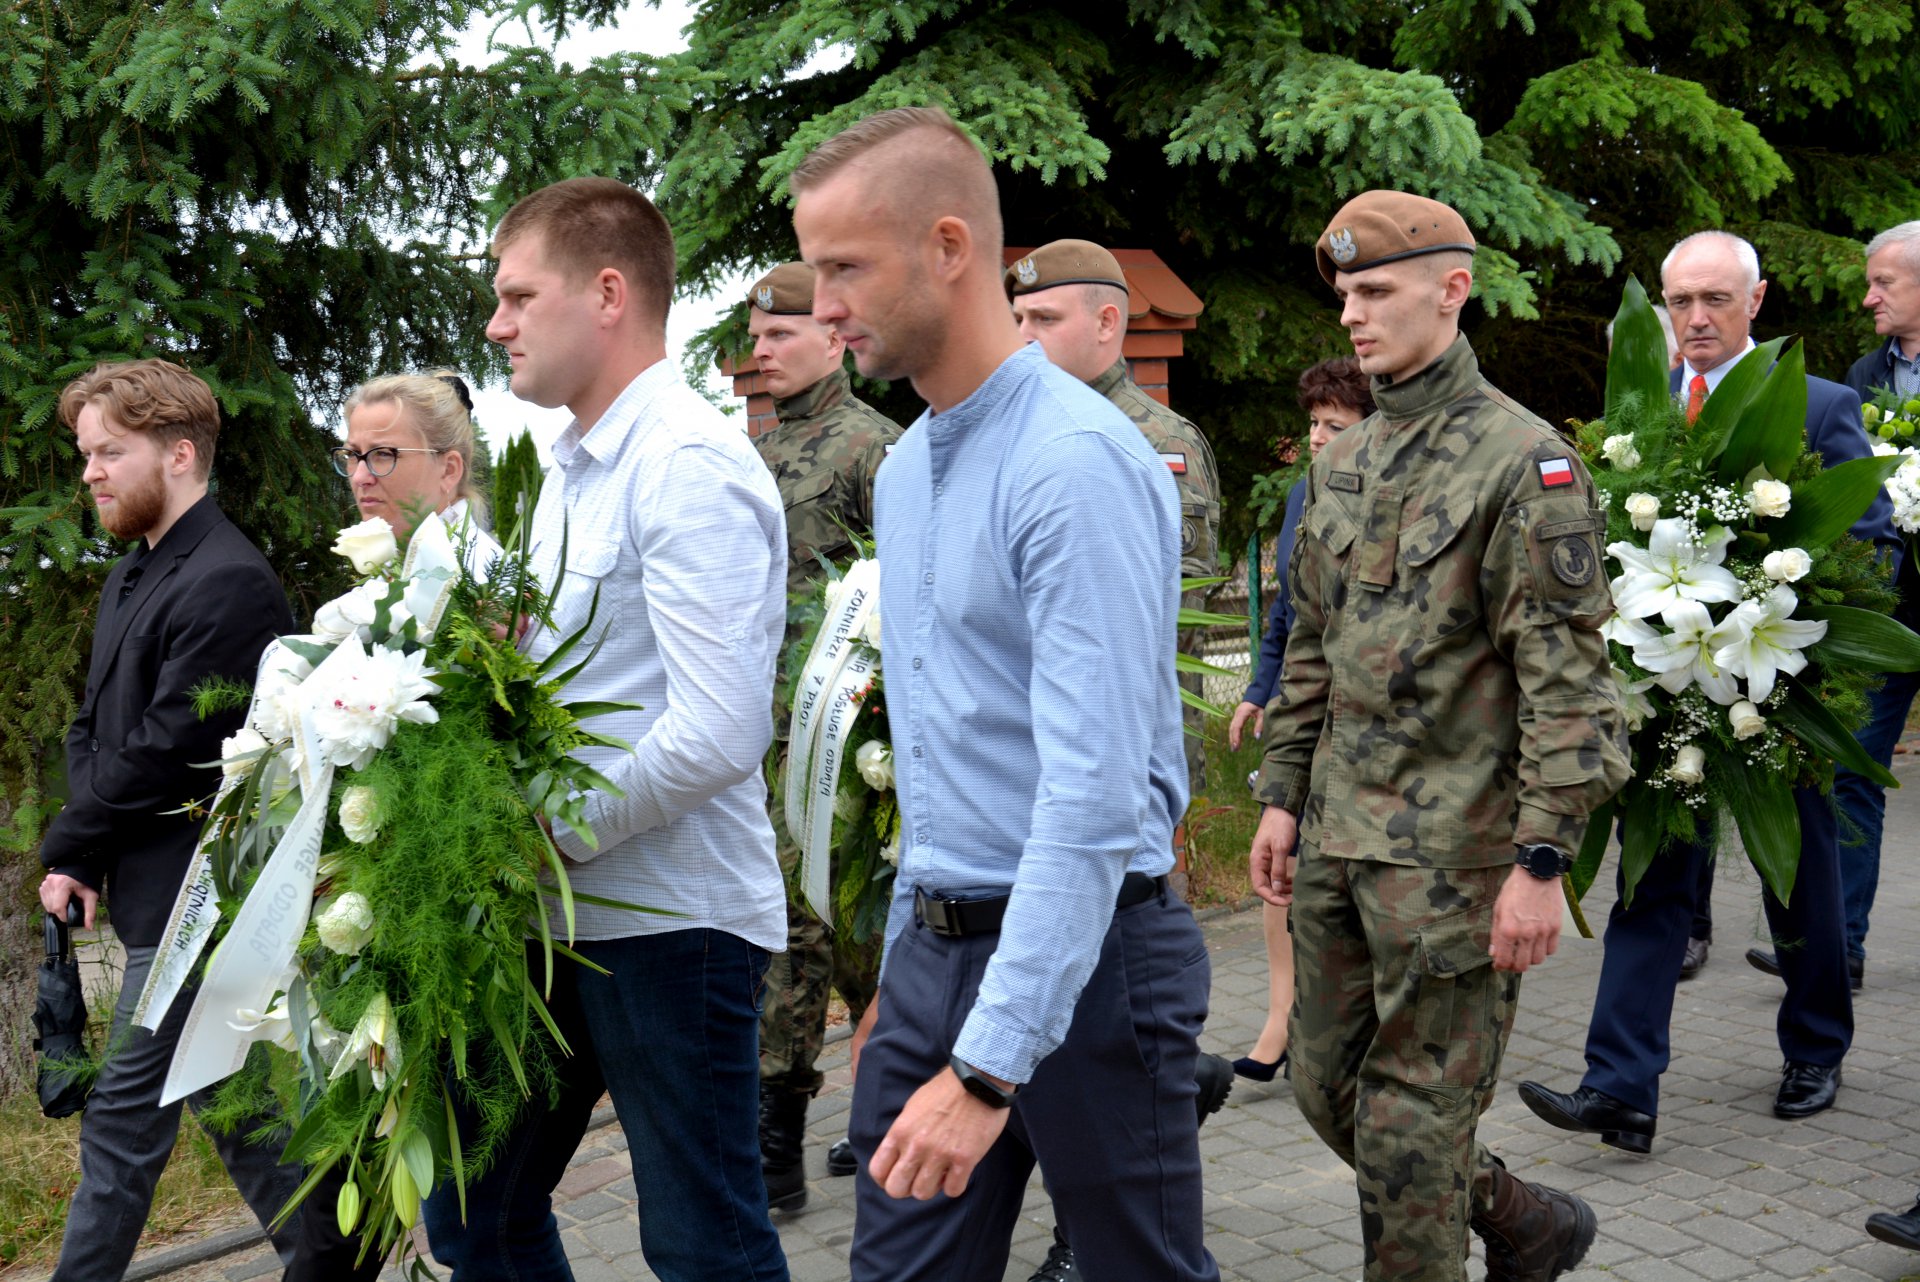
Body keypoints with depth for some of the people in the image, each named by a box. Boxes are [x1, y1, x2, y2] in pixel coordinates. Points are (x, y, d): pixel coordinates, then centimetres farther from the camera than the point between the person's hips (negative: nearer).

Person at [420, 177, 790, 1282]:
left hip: (671, 918, -9)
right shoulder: (572, 470, 14)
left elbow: (716, 735, -24)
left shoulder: (689, 467, -16)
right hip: (560, 913, 9)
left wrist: (551, 834, -15)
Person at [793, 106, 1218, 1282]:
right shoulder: (904, 471, 11)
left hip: (1085, 952, -8)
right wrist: (909, 960, 19)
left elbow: (1095, 794, -25)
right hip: (936, 950, 8)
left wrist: (991, 1064, -26)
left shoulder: (1080, 464, -18)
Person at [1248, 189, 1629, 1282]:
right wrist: (1284, 795, 15)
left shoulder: (1524, 461, -12)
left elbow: (1567, 679, -16)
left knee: (1415, 1114, 1)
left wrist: (1543, 861, -19)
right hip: (1340, 832, 8)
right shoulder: (1345, 462, 11)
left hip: (1451, 849, -8)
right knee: (1329, 1087, 15)